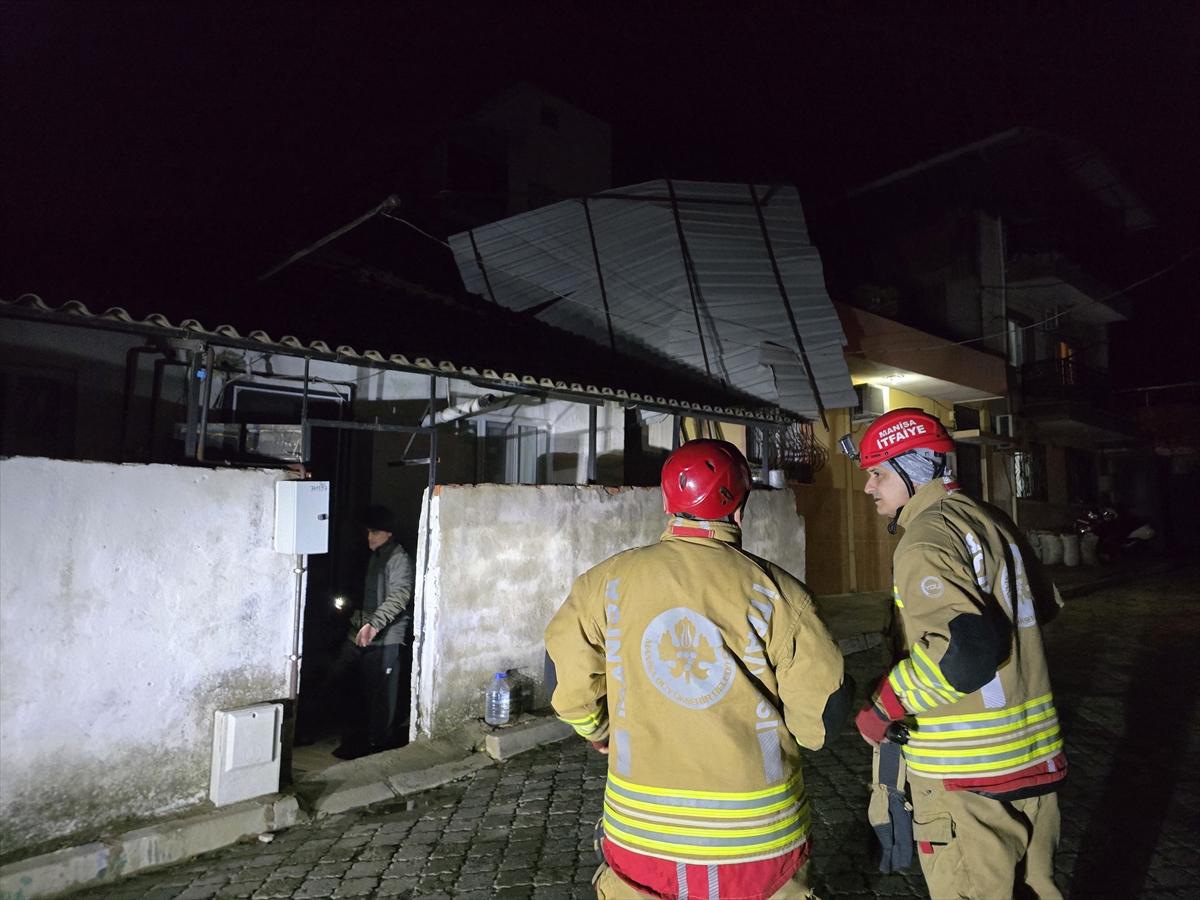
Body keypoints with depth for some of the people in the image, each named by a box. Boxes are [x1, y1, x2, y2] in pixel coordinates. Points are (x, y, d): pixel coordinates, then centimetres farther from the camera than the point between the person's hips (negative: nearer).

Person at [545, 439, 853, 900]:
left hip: (642, 833, 1)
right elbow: (824, 710, -9)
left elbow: (571, 687, -3)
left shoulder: (608, 581, -9)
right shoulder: (775, 592, -13)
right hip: (760, 837, 0)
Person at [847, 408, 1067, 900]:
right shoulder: (991, 520, 9)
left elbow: (964, 649, -29)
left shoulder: (926, 538, -19)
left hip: (967, 771, -9)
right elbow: (1045, 603, 21)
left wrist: (883, 707, -19)